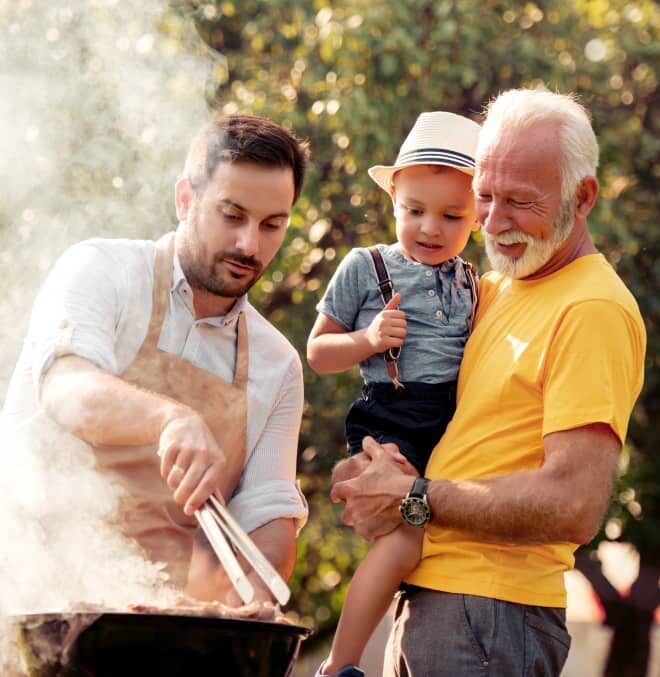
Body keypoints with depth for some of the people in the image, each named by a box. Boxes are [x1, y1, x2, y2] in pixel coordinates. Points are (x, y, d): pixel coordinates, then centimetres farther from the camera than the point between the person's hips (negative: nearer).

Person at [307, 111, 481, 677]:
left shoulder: (472, 286, 14)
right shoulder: (365, 269, 2)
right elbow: (318, 351, 8)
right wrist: (368, 339, -11)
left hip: (454, 428, 6)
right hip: (389, 423, -5)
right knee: (404, 539, -21)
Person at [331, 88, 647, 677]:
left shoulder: (593, 309, -12)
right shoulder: (492, 290, 15)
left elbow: (574, 506, -22)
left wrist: (414, 496, -14)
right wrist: (368, 473, -6)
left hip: (490, 624, -8)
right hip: (423, 600, 8)